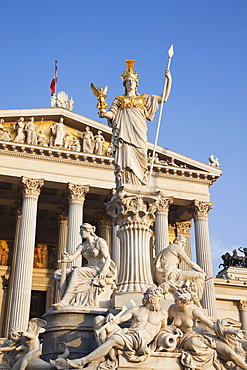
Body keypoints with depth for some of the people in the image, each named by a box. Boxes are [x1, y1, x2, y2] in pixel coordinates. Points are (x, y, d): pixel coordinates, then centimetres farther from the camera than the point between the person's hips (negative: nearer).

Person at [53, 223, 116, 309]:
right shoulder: (82, 246, 15)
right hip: (89, 270, 6)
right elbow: (72, 258, 4)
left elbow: (108, 258, -11)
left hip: (100, 270, -6)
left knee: (76, 271, -28)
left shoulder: (100, 242, -2)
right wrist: (66, 258, -21)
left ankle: (65, 301, -33)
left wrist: (103, 271, -27)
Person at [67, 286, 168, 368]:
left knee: (113, 339, -31)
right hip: (128, 334, 3)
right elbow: (118, 320, 12)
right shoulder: (136, 310, 18)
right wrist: (111, 317, -8)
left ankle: (83, 361, -28)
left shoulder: (162, 313, 16)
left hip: (142, 341, -2)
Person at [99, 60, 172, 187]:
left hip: (138, 134, 1)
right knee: (125, 157, -19)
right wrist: (105, 114, -16)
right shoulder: (119, 99, 23)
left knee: (137, 161, -11)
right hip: (124, 132, -1)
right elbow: (112, 112, 7)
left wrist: (169, 80, 17)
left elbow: (164, 98, 23)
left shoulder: (144, 98, 26)